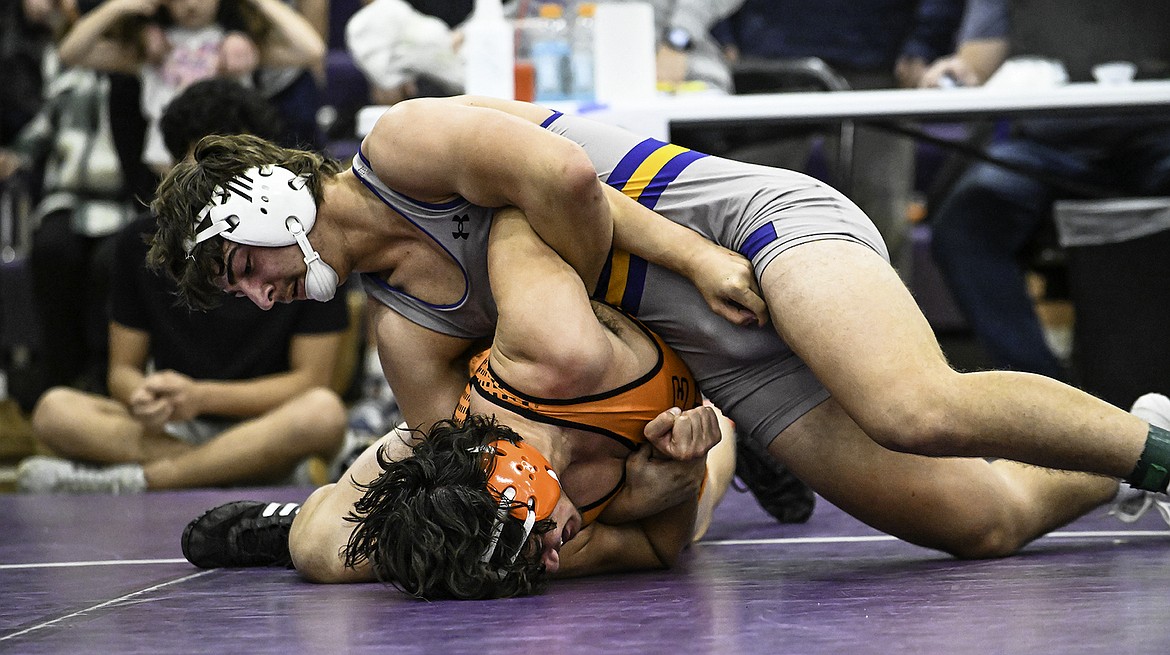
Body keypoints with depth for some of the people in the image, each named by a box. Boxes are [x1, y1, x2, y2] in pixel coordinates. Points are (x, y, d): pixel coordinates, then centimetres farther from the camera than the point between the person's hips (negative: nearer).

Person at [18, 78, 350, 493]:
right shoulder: (141, 244, 5)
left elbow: (311, 379, -4)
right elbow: (123, 369, 7)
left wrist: (202, 396, -17)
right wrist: (142, 397, -19)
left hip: (266, 434, -2)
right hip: (169, 430, 2)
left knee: (324, 413, -37)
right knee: (54, 411, -24)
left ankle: (129, 482, -30)